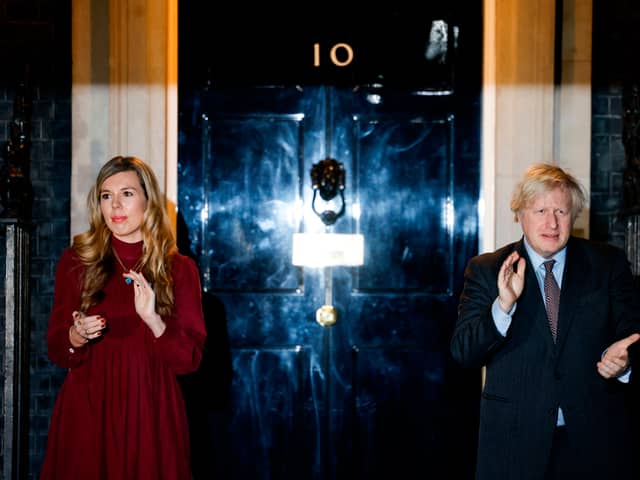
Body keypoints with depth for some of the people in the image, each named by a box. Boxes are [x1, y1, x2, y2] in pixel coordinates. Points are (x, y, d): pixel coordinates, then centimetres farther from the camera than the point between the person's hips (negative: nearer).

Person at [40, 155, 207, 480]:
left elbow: (190, 358, -3)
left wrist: (153, 320, -19)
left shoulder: (179, 268, 2)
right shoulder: (76, 260, 4)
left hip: (151, 412, 0)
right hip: (86, 410, 1)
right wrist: (77, 335, -16)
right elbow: (56, 349, 5)